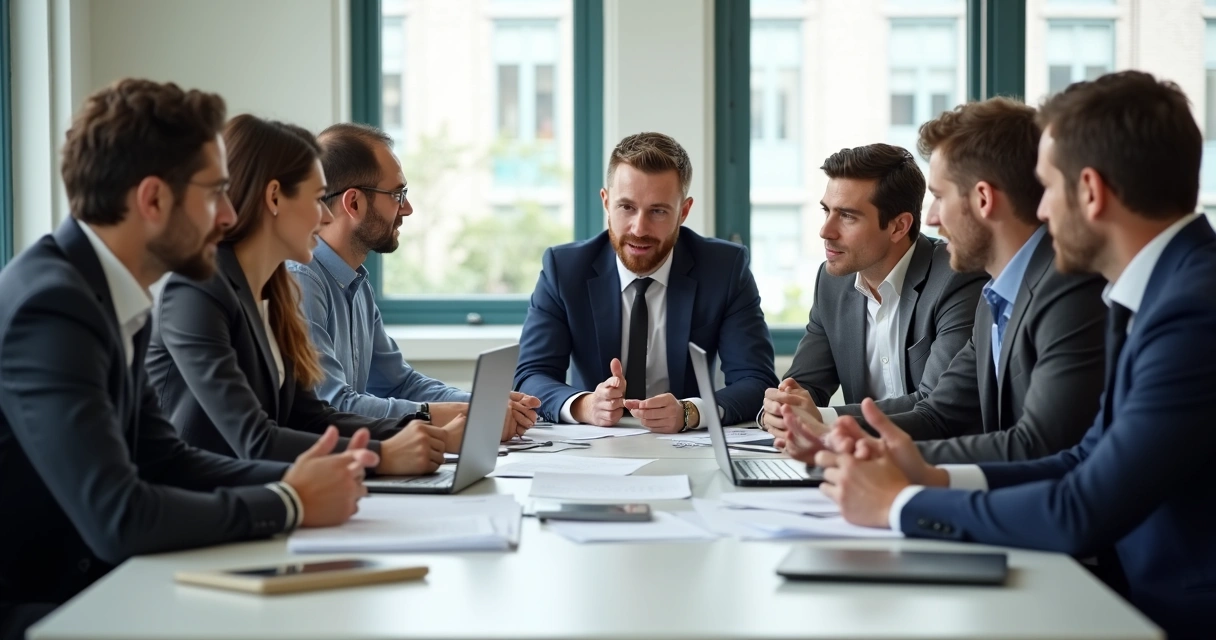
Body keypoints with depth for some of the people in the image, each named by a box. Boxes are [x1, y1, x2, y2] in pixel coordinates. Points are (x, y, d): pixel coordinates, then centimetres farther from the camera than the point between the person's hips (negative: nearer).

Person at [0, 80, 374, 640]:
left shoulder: (107, 294, 5)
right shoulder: (51, 306, -21)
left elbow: (162, 458, 12)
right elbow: (116, 517, -27)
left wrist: (294, 480, -3)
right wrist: (288, 504, -16)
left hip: (72, 587, 8)